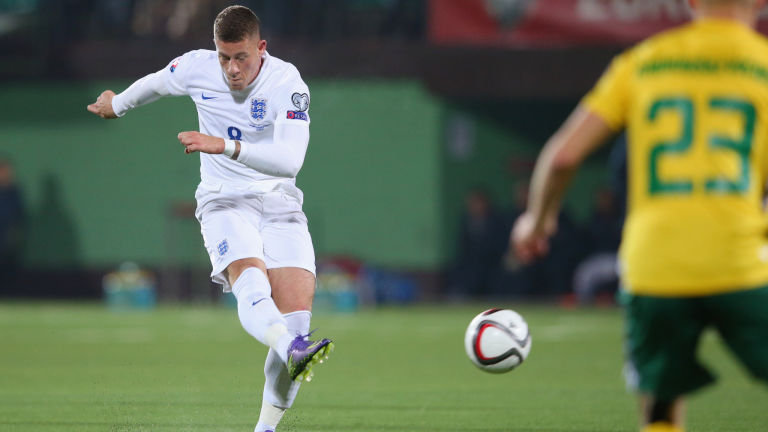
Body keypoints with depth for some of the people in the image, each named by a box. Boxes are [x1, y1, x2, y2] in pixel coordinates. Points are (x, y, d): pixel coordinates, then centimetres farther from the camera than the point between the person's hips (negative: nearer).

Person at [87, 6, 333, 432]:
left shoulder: (288, 84, -13)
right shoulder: (196, 68, -3)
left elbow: (290, 160, -26)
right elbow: (155, 83, 22)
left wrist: (226, 146, -36)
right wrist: (118, 104, 40)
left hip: (280, 205, 0)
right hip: (224, 202, 0)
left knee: (296, 313, -16)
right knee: (250, 281, -33)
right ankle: (293, 350, -63)